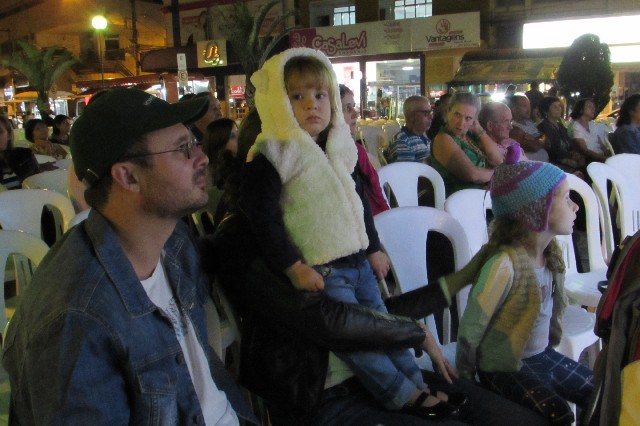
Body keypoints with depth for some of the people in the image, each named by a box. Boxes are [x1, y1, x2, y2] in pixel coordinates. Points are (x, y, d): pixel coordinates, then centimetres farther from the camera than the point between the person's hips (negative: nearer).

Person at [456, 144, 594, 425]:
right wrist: (465, 380, -16)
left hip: (542, 354, 8)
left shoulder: (550, 253, -2)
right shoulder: (505, 264, -29)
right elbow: (471, 328, -25)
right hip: (505, 367, -8)